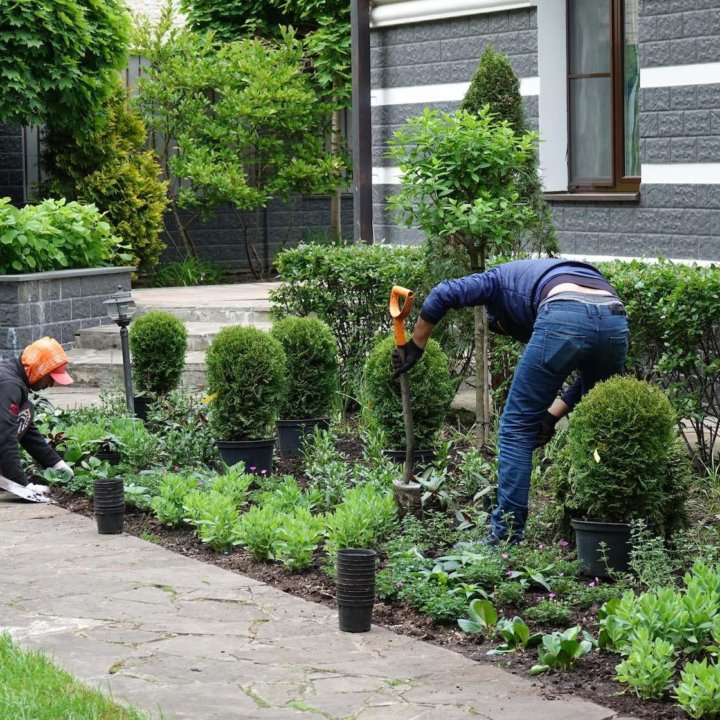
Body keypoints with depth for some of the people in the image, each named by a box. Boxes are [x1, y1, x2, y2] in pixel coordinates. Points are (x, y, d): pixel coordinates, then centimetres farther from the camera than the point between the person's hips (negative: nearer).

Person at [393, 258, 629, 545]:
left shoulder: (502, 278, 31)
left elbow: (443, 294, 13)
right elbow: (589, 377, 32)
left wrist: (415, 347, 22)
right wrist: (553, 414, 31)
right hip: (616, 319, 5)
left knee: (517, 427, 8)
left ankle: (507, 535, 7)